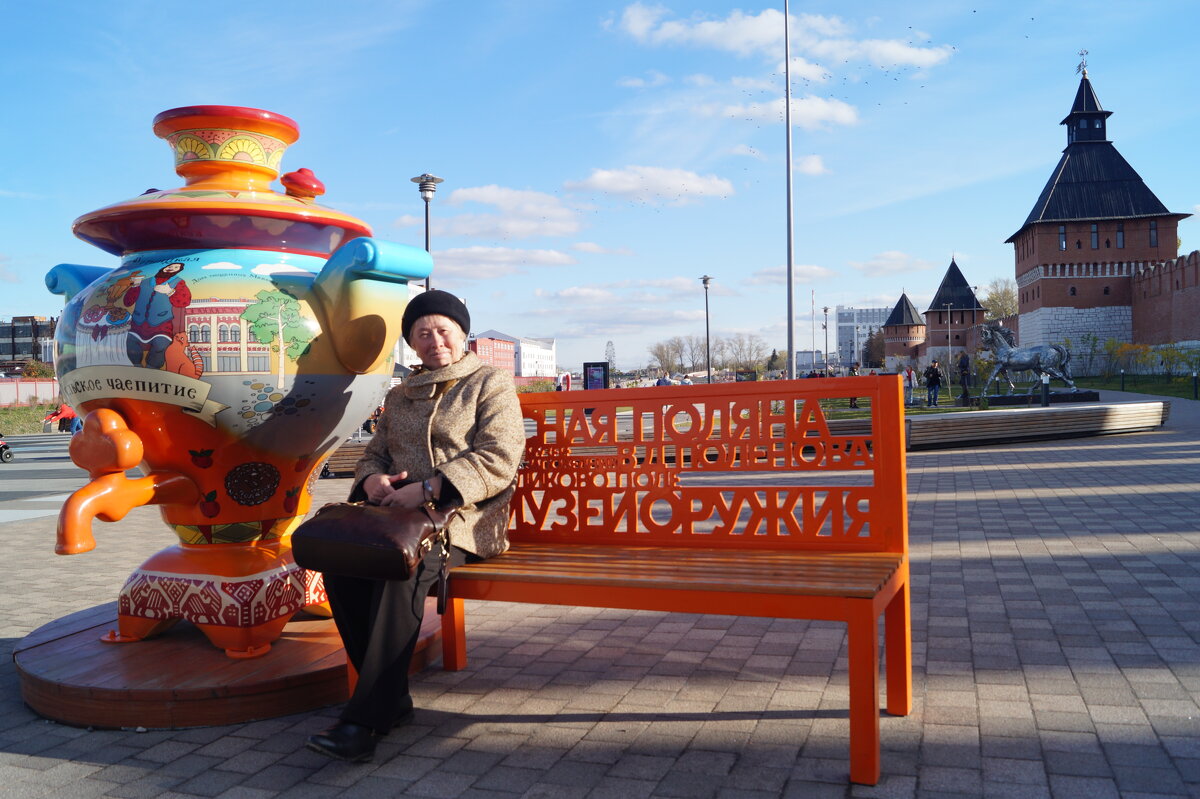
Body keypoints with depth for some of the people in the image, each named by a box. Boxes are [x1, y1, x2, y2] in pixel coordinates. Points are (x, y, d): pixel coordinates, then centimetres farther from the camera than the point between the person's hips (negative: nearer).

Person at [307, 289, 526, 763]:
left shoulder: (491, 384, 6)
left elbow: (498, 461, -8)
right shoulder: (400, 396, 25)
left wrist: (428, 489, -19)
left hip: (463, 518, -5)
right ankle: (392, 700, -15)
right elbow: (373, 454, 24)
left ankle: (365, 720, -31)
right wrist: (373, 479, -3)